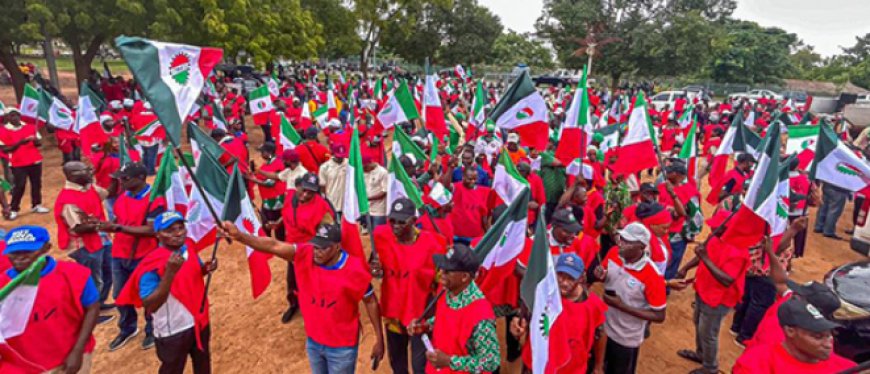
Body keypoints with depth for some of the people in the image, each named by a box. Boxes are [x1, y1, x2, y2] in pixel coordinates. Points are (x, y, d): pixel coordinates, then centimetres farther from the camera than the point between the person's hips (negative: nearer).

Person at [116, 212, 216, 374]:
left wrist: (206, 268, -10)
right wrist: (170, 272, -40)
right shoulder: (152, 264, -25)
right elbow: (149, 306, -30)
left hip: (199, 321, 5)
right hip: (173, 331, -5)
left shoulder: (188, 249, -6)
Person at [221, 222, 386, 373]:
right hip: (313, 341, 4)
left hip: (342, 347, -4)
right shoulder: (305, 255, -16)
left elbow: (371, 302, -12)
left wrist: (379, 339, -8)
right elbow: (274, 246, -27)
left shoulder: (354, 269, -24)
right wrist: (239, 235, -43)